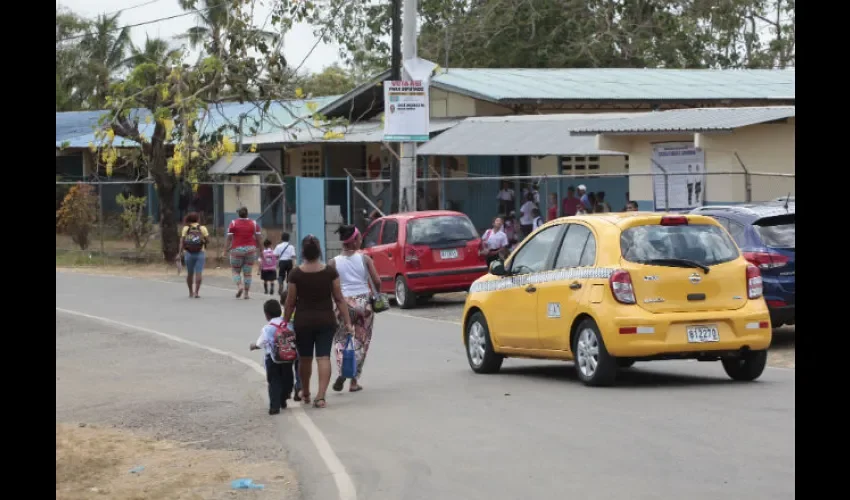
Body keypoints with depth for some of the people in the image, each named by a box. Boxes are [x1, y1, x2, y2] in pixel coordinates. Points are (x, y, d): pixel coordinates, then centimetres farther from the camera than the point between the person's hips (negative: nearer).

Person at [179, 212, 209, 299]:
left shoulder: (185, 228, 2)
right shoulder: (202, 228, 0)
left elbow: (182, 242, -4)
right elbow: (208, 241, -3)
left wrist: (180, 254, -4)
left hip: (188, 253, 2)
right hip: (200, 253, -2)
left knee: (190, 273, 13)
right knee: (198, 273, -5)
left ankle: (191, 292, 20)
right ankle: (196, 292, -15)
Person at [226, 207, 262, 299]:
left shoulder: (233, 223, -2)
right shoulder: (254, 223, 3)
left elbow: (229, 238, -6)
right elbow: (258, 239, 2)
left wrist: (226, 249, -1)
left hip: (237, 250, -2)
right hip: (250, 249, 2)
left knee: (235, 271, 11)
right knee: (247, 272, 6)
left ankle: (239, 286, -14)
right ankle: (246, 293, 4)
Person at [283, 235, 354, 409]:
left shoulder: (296, 274, -9)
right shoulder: (330, 272, -6)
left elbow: (290, 303, -4)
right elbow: (339, 299, -4)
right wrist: (347, 322, 1)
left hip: (303, 321, 0)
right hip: (326, 321, 0)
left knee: (305, 359, 16)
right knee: (323, 357, 0)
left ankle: (305, 394, 33)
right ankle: (320, 396, -12)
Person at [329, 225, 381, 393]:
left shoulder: (334, 263, -2)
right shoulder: (364, 259, -3)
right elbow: (376, 281, -7)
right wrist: (376, 293, 11)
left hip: (344, 303, 0)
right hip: (364, 302, 0)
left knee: (341, 339, 12)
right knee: (361, 341, 11)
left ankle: (342, 370, -15)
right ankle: (354, 381, 9)